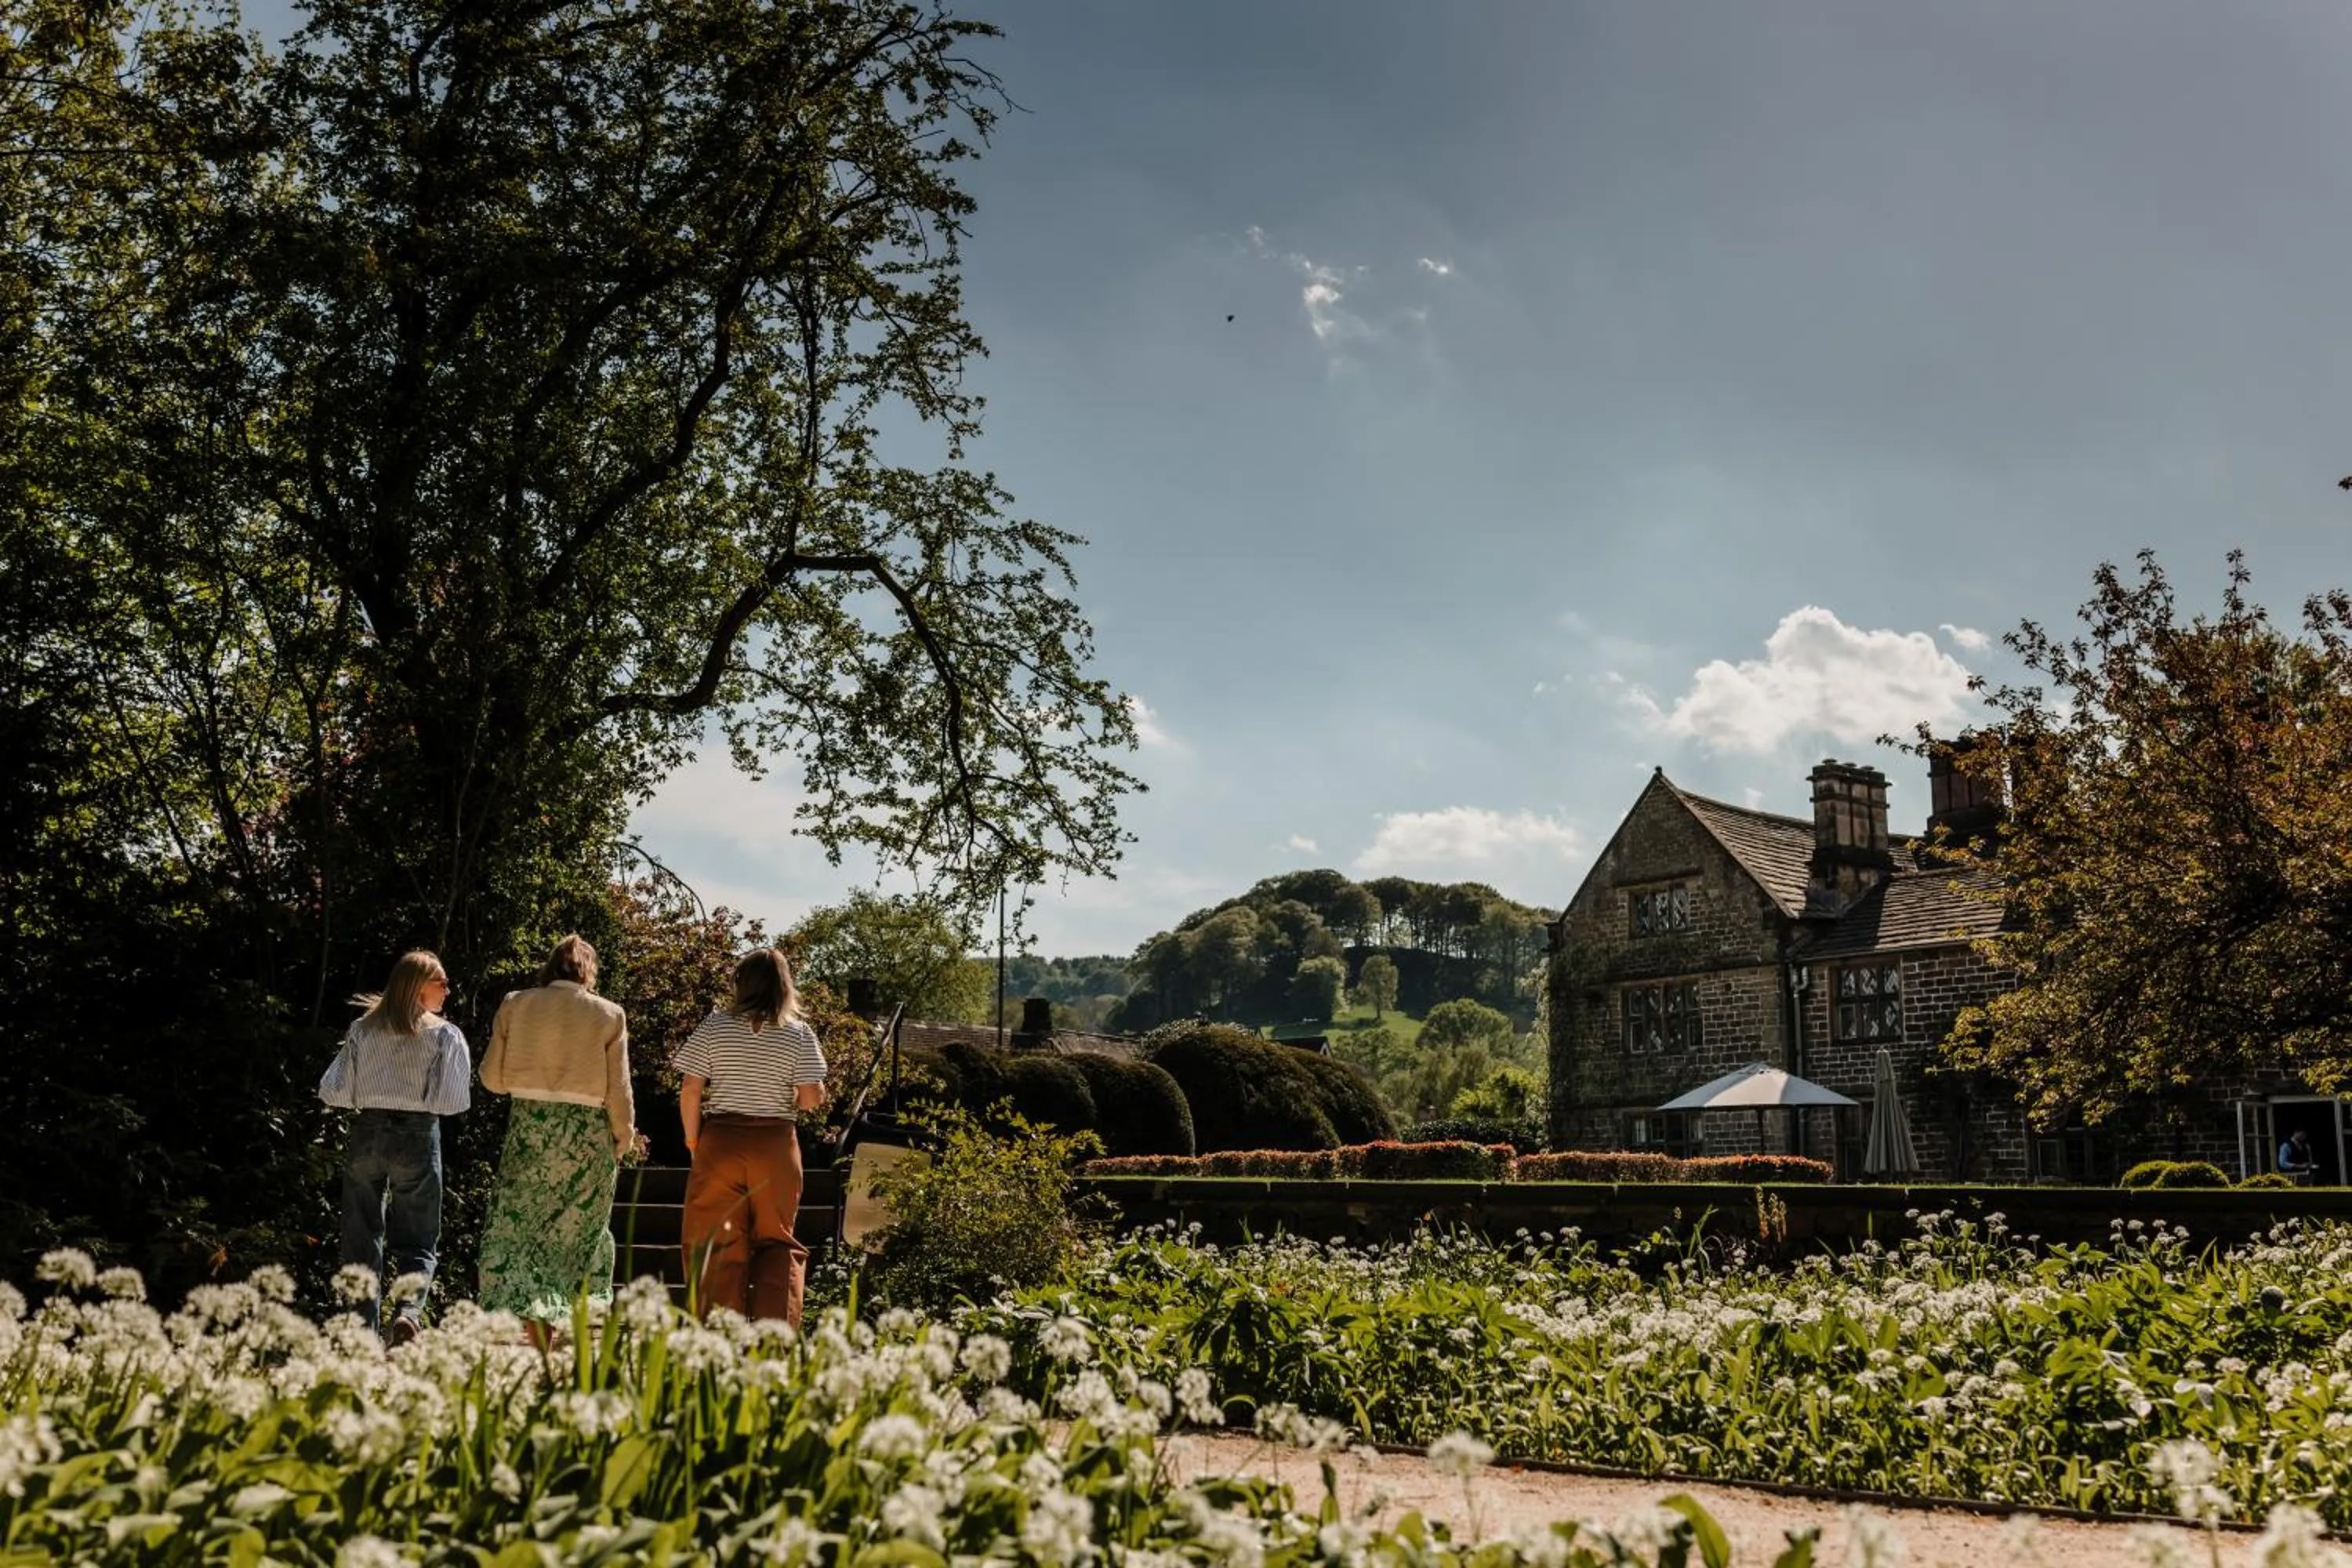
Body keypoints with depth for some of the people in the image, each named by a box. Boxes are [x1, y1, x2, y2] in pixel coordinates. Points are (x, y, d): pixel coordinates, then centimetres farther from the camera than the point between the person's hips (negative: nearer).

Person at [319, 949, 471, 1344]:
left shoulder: (362, 1030, 5)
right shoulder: (444, 1035, -3)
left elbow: (333, 1092, 3)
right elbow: (451, 1102, -9)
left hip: (366, 1135, 2)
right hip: (417, 1137, -2)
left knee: (362, 1242, 11)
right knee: (417, 1243, 8)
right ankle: (408, 1312, -17)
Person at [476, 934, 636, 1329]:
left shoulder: (515, 1005, 1)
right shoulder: (609, 1015, -3)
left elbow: (492, 1078, 4)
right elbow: (618, 1090, -2)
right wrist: (624, 1140, 10)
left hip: (529, 1130, 1)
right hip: (587, 1135, 0)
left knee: (518, 1229, 6)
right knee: (581, 1232, 11)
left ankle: (536, 1335, -1)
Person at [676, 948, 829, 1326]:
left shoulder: (714, 1026, 0)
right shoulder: (799, 1033, 0)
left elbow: (690, 1091, -4)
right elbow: (812, 1096, -6)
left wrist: (693, 1140, 7)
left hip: (720, 1142, 0)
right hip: (776, 1144, 0)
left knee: (719, 1245, 5)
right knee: (777, 1242, 10)